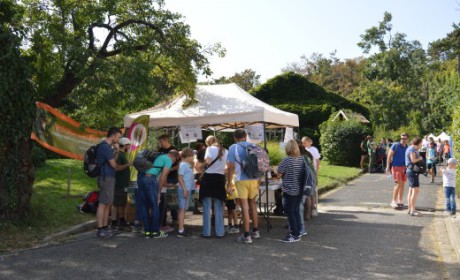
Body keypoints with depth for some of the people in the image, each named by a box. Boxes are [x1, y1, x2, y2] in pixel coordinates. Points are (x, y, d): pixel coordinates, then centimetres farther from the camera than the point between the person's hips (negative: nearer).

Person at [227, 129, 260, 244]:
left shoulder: (233, 148, -4)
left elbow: (231, 167, -9)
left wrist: (229, 184, -4)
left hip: (241, 180, -4)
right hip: (254, 179, 4)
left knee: (245, 207, 0)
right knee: (253, 205, 18)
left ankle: (246, 236, 4)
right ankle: (255, 231, 29)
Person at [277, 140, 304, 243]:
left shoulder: (286, 160, -17)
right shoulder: (302, 159, 2)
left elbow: (279, 174, -10)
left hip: (289, 191, -6)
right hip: (299, 190, 7)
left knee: (290, 212, 2)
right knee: (296, 211, 16)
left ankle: (294, 235, 5)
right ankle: (297, 232, 23)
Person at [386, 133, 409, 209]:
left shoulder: (407, 147, 7)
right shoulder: (395, 145, -8)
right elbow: (389, 156, -7)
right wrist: (388, 166, -11)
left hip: (404, 167, 5)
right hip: (396, 167, -5)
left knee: (402, 184, 7)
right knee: (399, 184, -11)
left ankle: (400, 201, 18)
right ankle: (394, 201, -1)